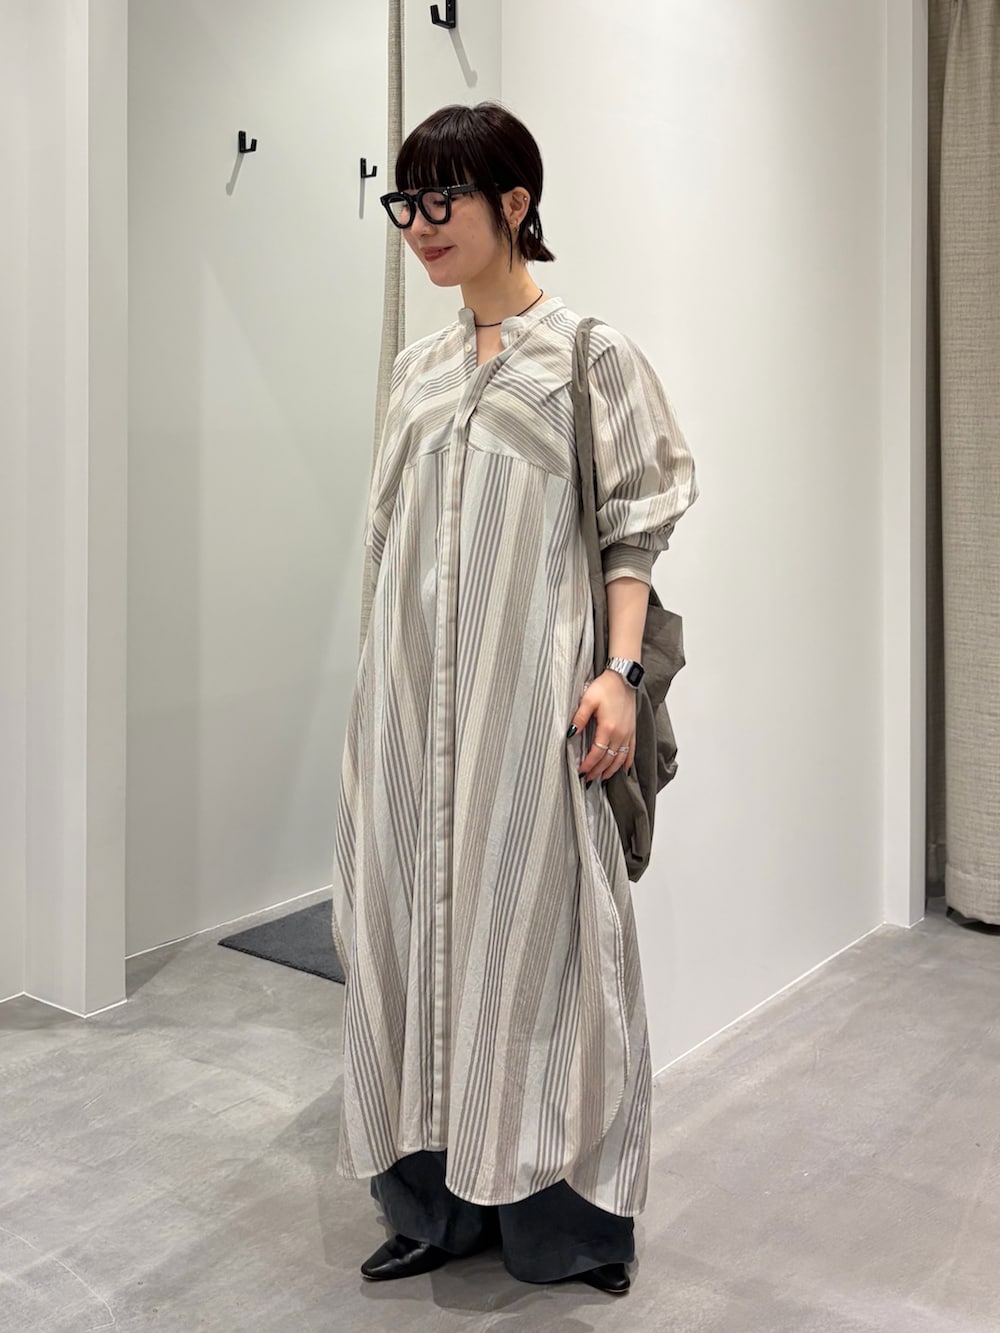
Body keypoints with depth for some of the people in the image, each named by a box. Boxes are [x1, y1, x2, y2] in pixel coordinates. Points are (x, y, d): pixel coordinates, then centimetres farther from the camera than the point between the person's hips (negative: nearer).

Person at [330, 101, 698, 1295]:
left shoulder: (590, 356, 0)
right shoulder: (418, 369, 15)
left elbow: (634, 530, -3)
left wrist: (616, 673, -15)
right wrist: (375, 692, 15)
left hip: (529, 689, -5)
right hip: (413, 694, 6)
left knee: (532, 924, 0)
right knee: (419, 920, 8)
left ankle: (563, 1214, 18)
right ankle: (439, 1203, 23)